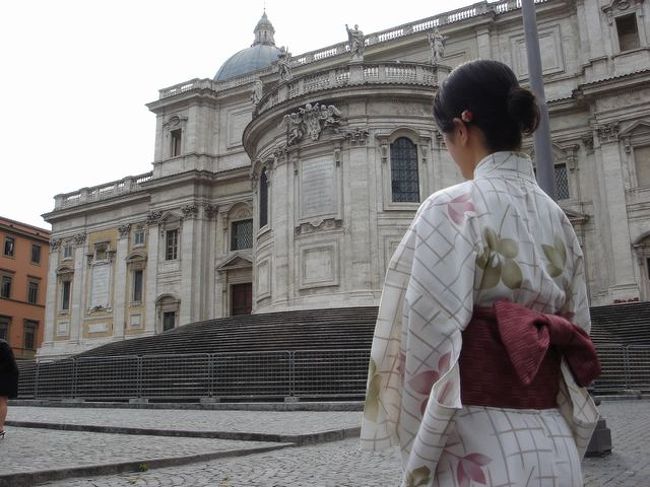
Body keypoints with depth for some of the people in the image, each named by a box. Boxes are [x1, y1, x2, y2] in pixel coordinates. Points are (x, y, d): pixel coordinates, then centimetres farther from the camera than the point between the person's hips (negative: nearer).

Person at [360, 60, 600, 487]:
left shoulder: (453, 210, -13)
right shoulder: (558, 218, 8)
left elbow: (434, 347, -17)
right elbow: (578, 342, 11)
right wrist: (565, 449, 19)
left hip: (480, 447, -7)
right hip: (556, 447, 7)